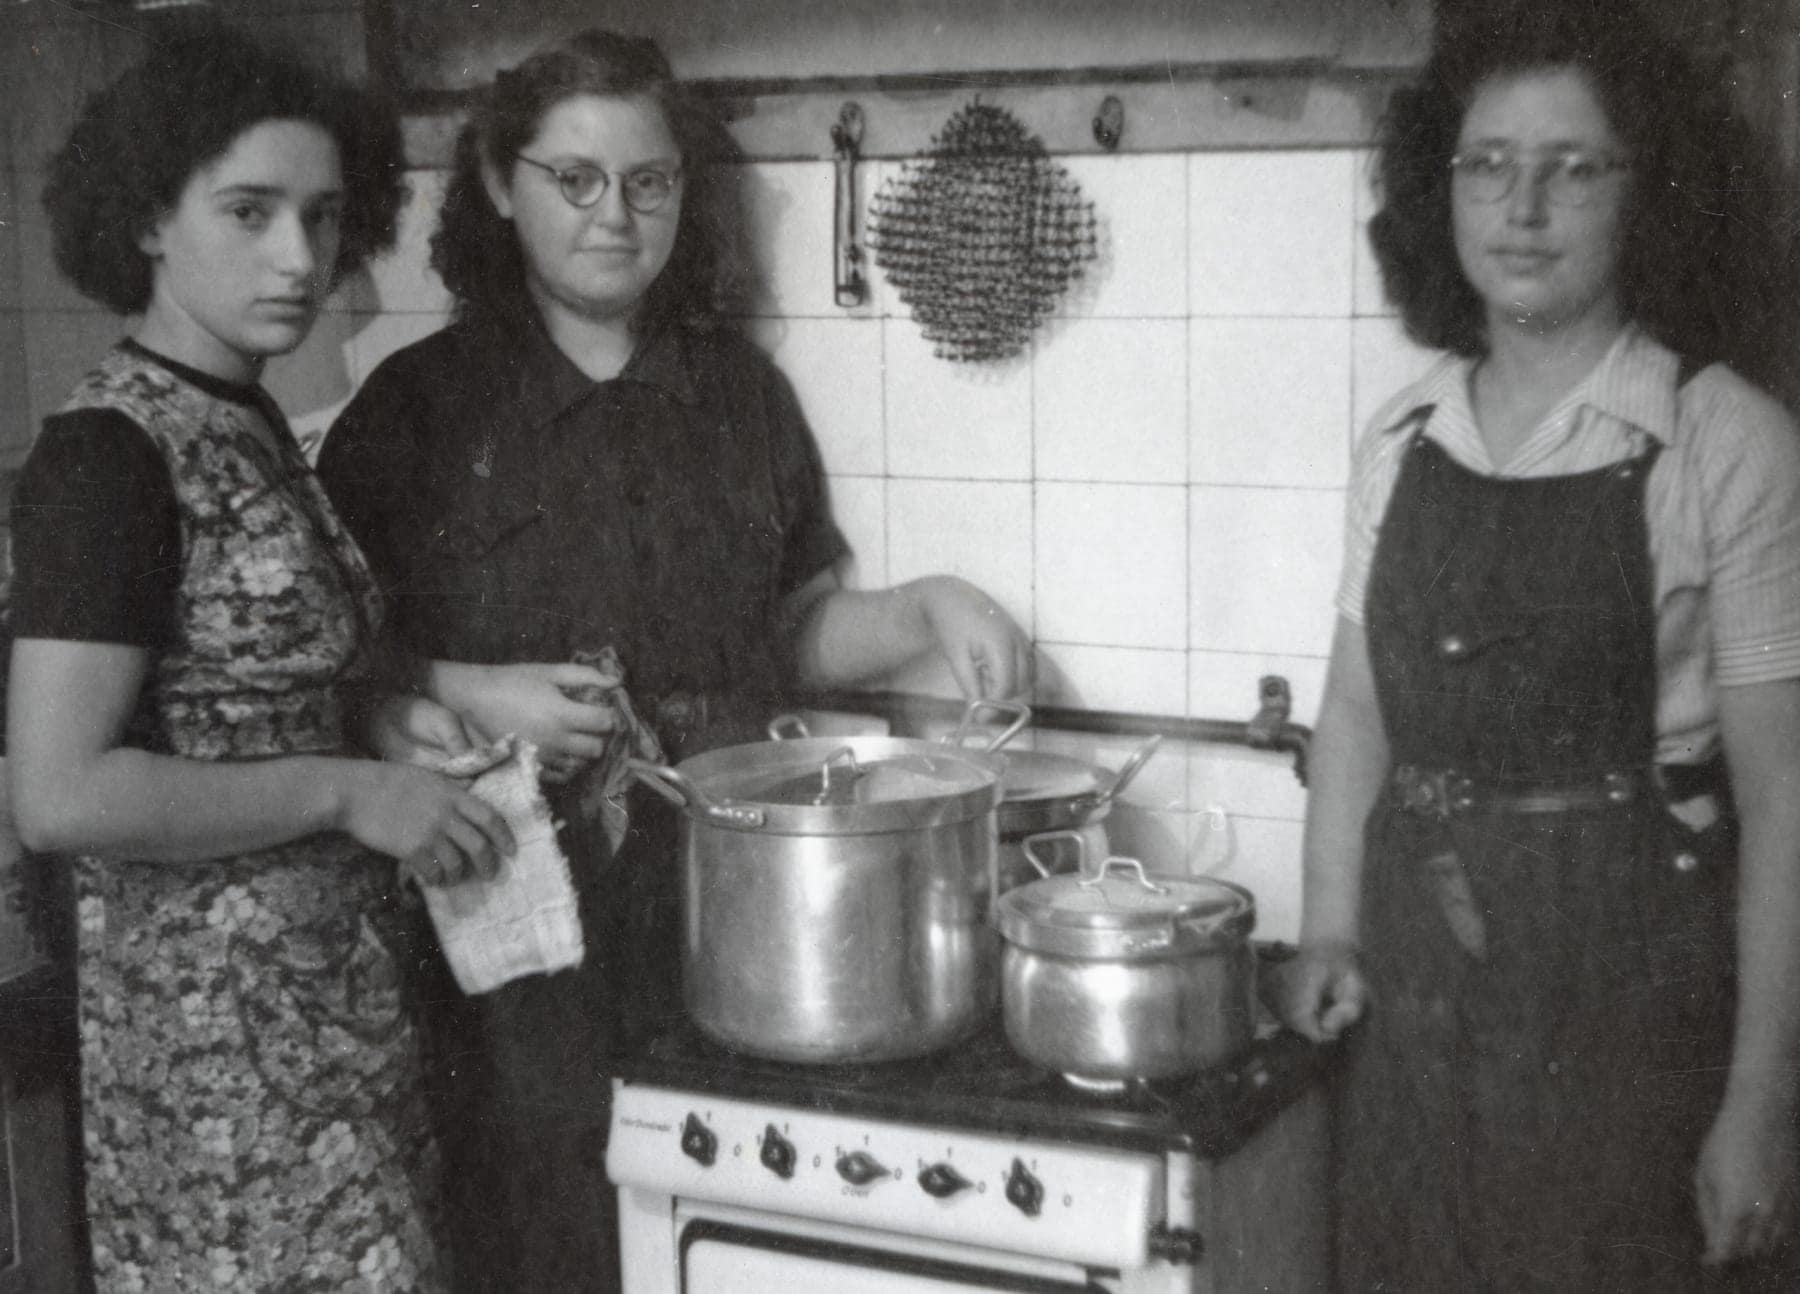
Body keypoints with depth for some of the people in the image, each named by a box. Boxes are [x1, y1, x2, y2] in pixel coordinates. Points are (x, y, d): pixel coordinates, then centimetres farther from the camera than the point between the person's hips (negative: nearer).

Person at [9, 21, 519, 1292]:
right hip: (221, 1016, -9)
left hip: (337, 987, 9)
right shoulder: (106, 453, -16)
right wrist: (347, 791, -17)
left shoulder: (250, 424, 10)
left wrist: (404, 717, 7)